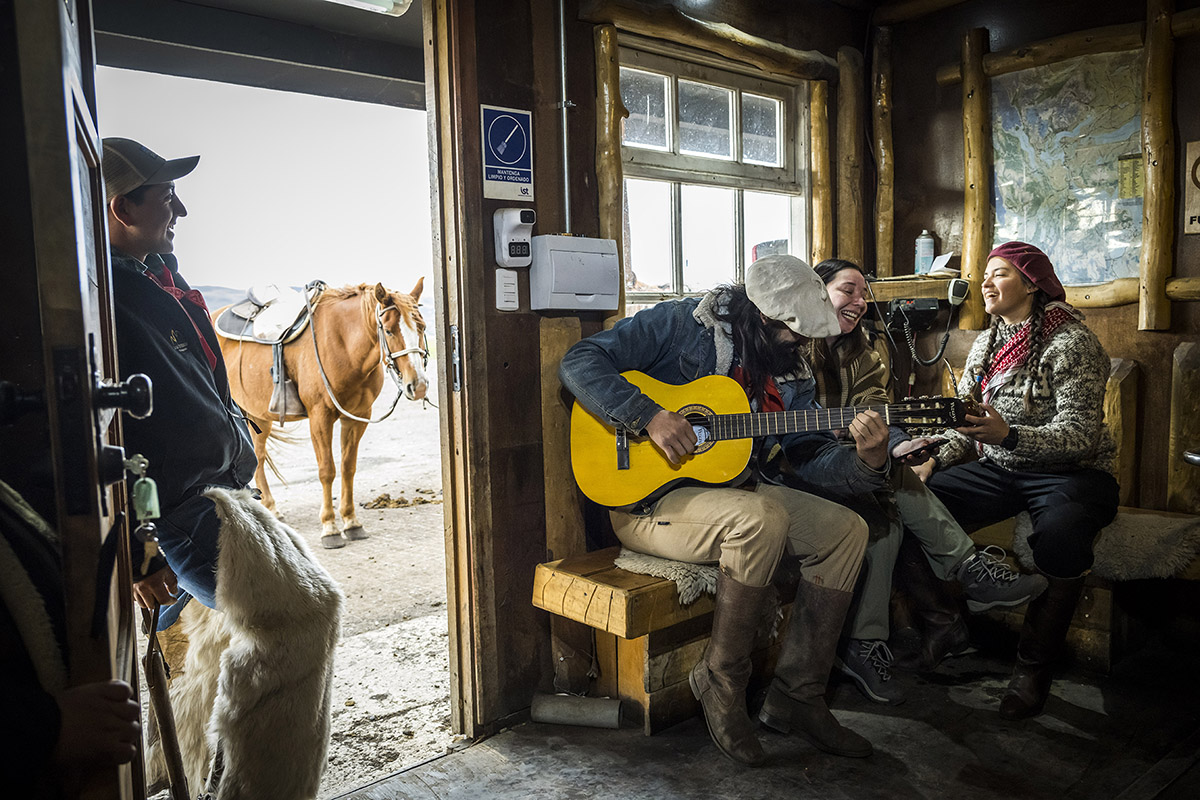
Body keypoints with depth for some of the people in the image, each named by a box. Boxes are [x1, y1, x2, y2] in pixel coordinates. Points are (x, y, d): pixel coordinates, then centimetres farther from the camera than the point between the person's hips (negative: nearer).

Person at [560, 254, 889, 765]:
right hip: (646, 497, -7)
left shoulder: (790, 371, 8)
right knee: (761, 517, -34)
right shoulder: (680, 325, -11)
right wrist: (649, 416, -29)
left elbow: (810, 455, 8)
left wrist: (865, 459, -13)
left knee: (845, 529, -5)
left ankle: (797, 696, 1)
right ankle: (722, 683, -13)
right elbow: (579, 362, -18)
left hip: (729, 488, 8)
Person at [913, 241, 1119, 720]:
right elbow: (964, 425, 12)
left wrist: (1008, 435, -37)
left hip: (1072, 472, -6)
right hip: (998, 469, 6)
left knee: (1059, 535, -38)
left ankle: (1033, 667, -17)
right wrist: (934, 462, -7)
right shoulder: (985, 345, 12)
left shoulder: (1072, 343, -10)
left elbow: (1079, 433, -20)